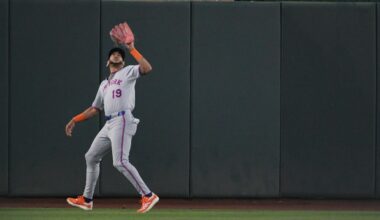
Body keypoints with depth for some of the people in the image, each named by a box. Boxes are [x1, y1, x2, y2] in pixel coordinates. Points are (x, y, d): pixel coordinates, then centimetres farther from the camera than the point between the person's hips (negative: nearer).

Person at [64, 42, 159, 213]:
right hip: (109, 124, 9)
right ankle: (86, 200, 26)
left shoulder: (128, 72, 6)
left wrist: (132, 49, -14)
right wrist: (75, 120, 23)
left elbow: (147, 68, -14)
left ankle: (148, 196, -22)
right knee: (91, 157, 15)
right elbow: (94, 109, 29)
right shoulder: (104, 84, 26)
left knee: (120, 162, -21)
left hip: (122, 121, -9)